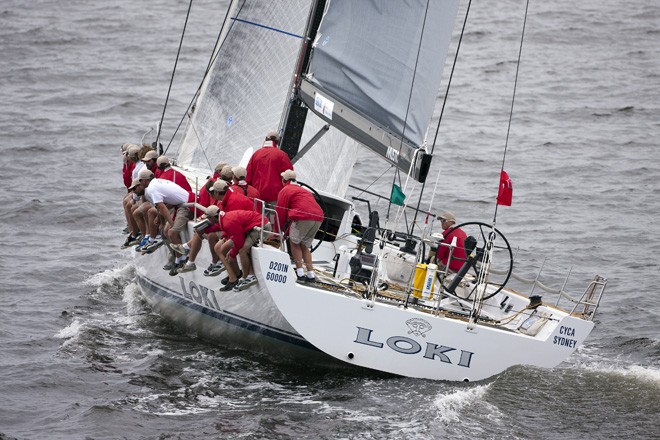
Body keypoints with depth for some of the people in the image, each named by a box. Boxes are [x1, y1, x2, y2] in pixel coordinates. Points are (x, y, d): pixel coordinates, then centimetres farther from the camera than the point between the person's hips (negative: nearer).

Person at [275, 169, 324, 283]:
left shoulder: (285, 191, 9)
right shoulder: (303, 190, 34)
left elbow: (281, 212, 5)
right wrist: (288, 231, 37)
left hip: (303, 218, -7)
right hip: (318, 218, 7)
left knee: (294, 242, 9)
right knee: (305, 246, 18)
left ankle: (300, 272, -1)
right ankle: (311, 274, 8)